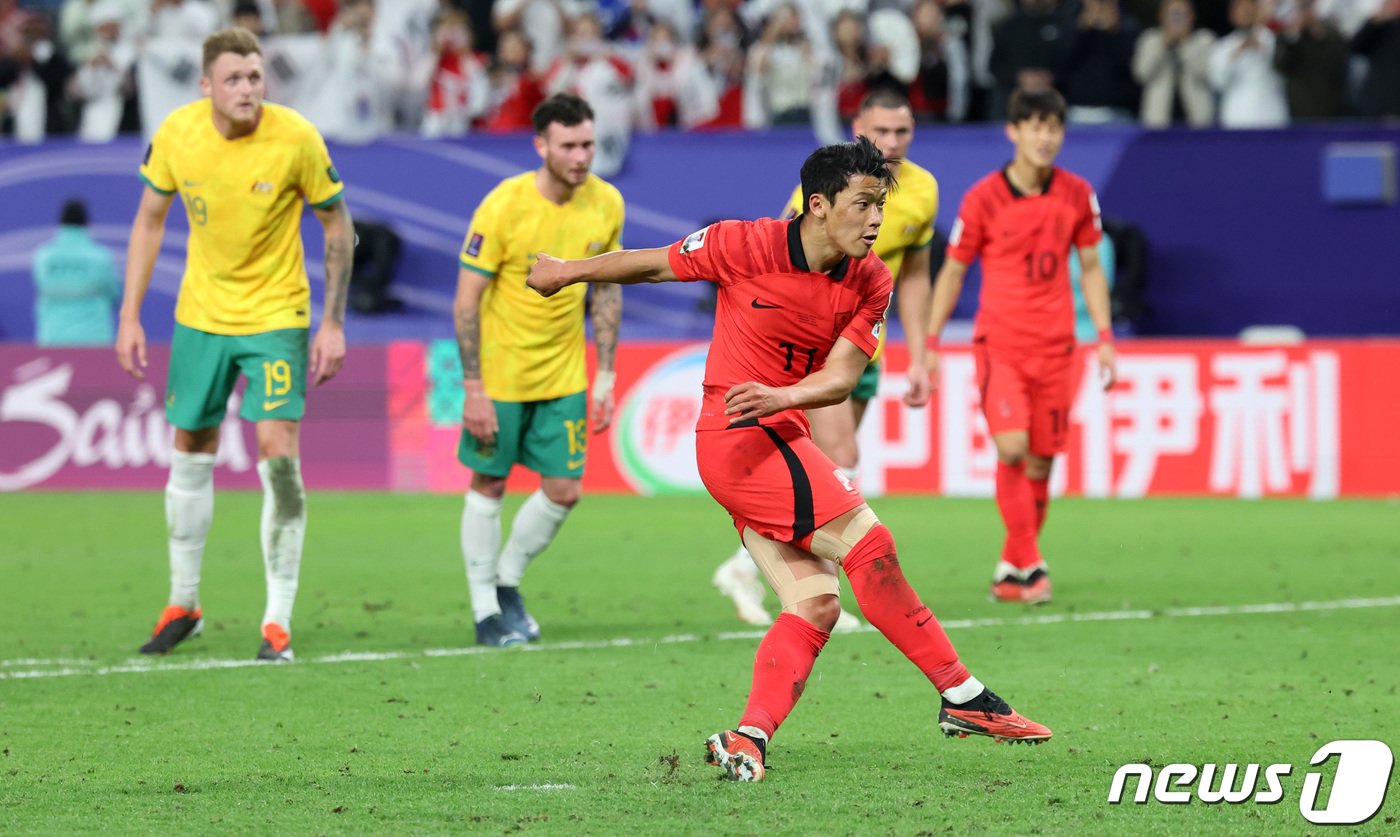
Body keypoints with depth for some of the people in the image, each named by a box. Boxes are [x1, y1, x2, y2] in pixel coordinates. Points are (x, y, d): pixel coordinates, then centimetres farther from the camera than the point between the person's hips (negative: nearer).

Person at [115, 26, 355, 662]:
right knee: (190, 457, 11)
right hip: (200, 315, 3)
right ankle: (183, 605, 29)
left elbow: (337, 225, -6)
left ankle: (278, 621, -7)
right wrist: (130, 315, -1)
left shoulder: (296, 138, -18)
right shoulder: (176, 133, -11)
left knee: (279, 456, -15)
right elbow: (150, 221, 4)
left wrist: (333, 323, -9)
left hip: (276, 316, -3)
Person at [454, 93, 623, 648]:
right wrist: (474, 388, -17)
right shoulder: (504, 206, -20)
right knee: (489, 486, 4)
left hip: (564, 375, 4)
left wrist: (605, 377, 5)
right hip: (500, 373, -4)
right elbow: (467, 300, -15)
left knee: (563, 491, 4)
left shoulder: (606, 204, -6)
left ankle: (507, 582, 27)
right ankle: (485, 610, 16)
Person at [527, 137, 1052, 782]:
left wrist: (781, 396, -29)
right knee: (869, 545, -15)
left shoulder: (871, 284, 1)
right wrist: (567, 272, 14)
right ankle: (964, 697, -13)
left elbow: (841, 376, -8)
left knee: (816, 601, -4)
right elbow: (654, 265, 1)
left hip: (779, 436, 7)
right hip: (736, 434, -7)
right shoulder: (748, 246, -13)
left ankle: (747, 740, -8)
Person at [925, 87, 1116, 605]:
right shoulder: (983, 198, -6)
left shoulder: (1077, 195, 3)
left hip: (1054, 347, 3)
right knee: (1012, 447, -21)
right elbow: (952, 272, 3)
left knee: (1040, 463, 4)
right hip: (999, 342, -3)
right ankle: (1029, 563, -14)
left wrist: (1104, 338, 5)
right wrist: (930, 344, 1)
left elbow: (1091, 267, 12)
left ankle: (1011, 570, 18)